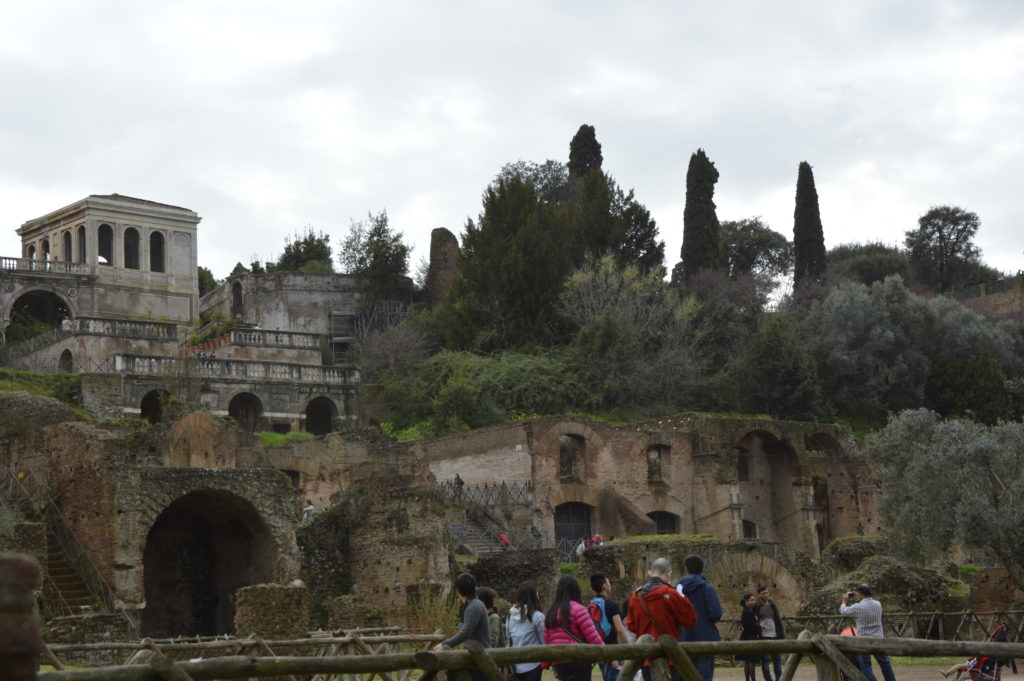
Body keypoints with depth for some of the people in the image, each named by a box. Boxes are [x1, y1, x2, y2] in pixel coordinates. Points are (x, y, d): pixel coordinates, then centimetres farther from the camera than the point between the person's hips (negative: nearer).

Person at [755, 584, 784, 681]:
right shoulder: (756, 606, -2)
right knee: (765, 660, -1)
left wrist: (782, 635, 6)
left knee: (777, 659, 4)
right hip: (763, 637, -3)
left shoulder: (772, 604, 8)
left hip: (775, 635, 3)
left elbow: (778, 620, 9)